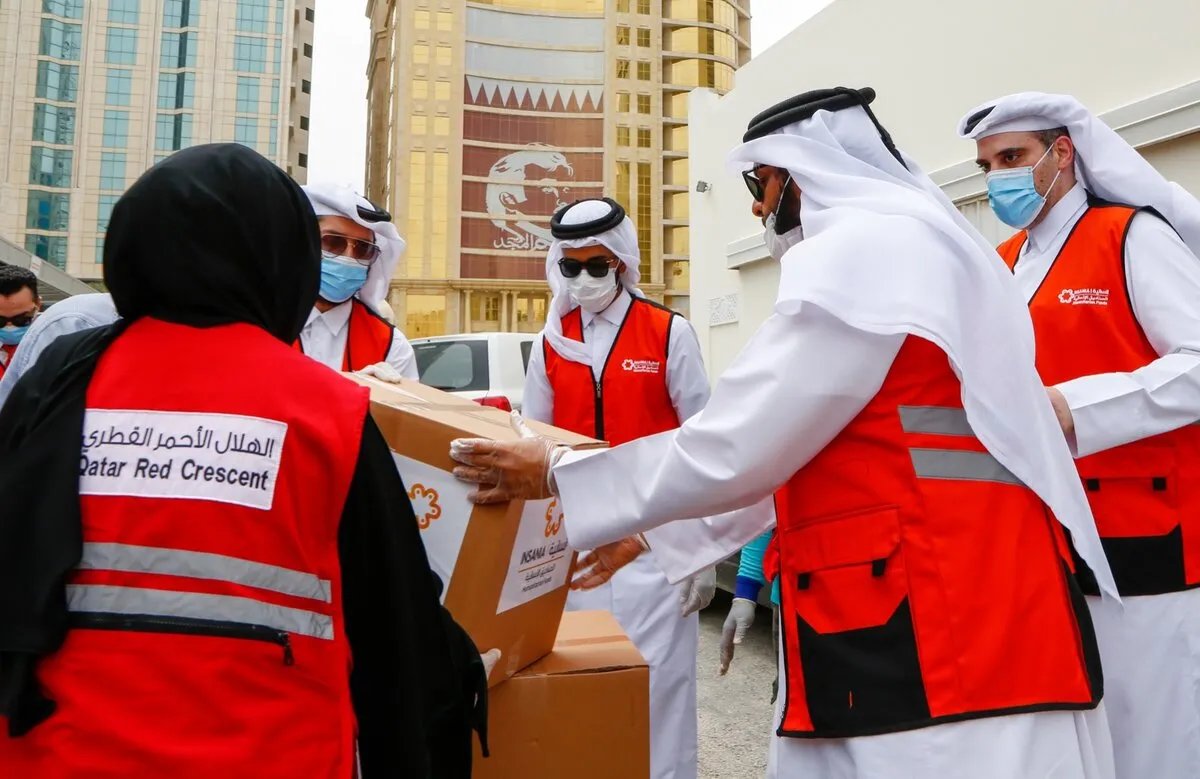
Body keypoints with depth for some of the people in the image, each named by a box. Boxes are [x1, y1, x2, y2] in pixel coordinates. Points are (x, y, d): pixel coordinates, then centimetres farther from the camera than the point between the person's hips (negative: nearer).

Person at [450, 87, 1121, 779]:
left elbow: (736, 447, -15)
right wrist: (647, 530, 21)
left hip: (938, 625, -10)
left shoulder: (864, 248, -12)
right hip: (913, 616, 10)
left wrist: (558, 475, -3)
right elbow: (792, 447, 21)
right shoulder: (904, 247, 20)